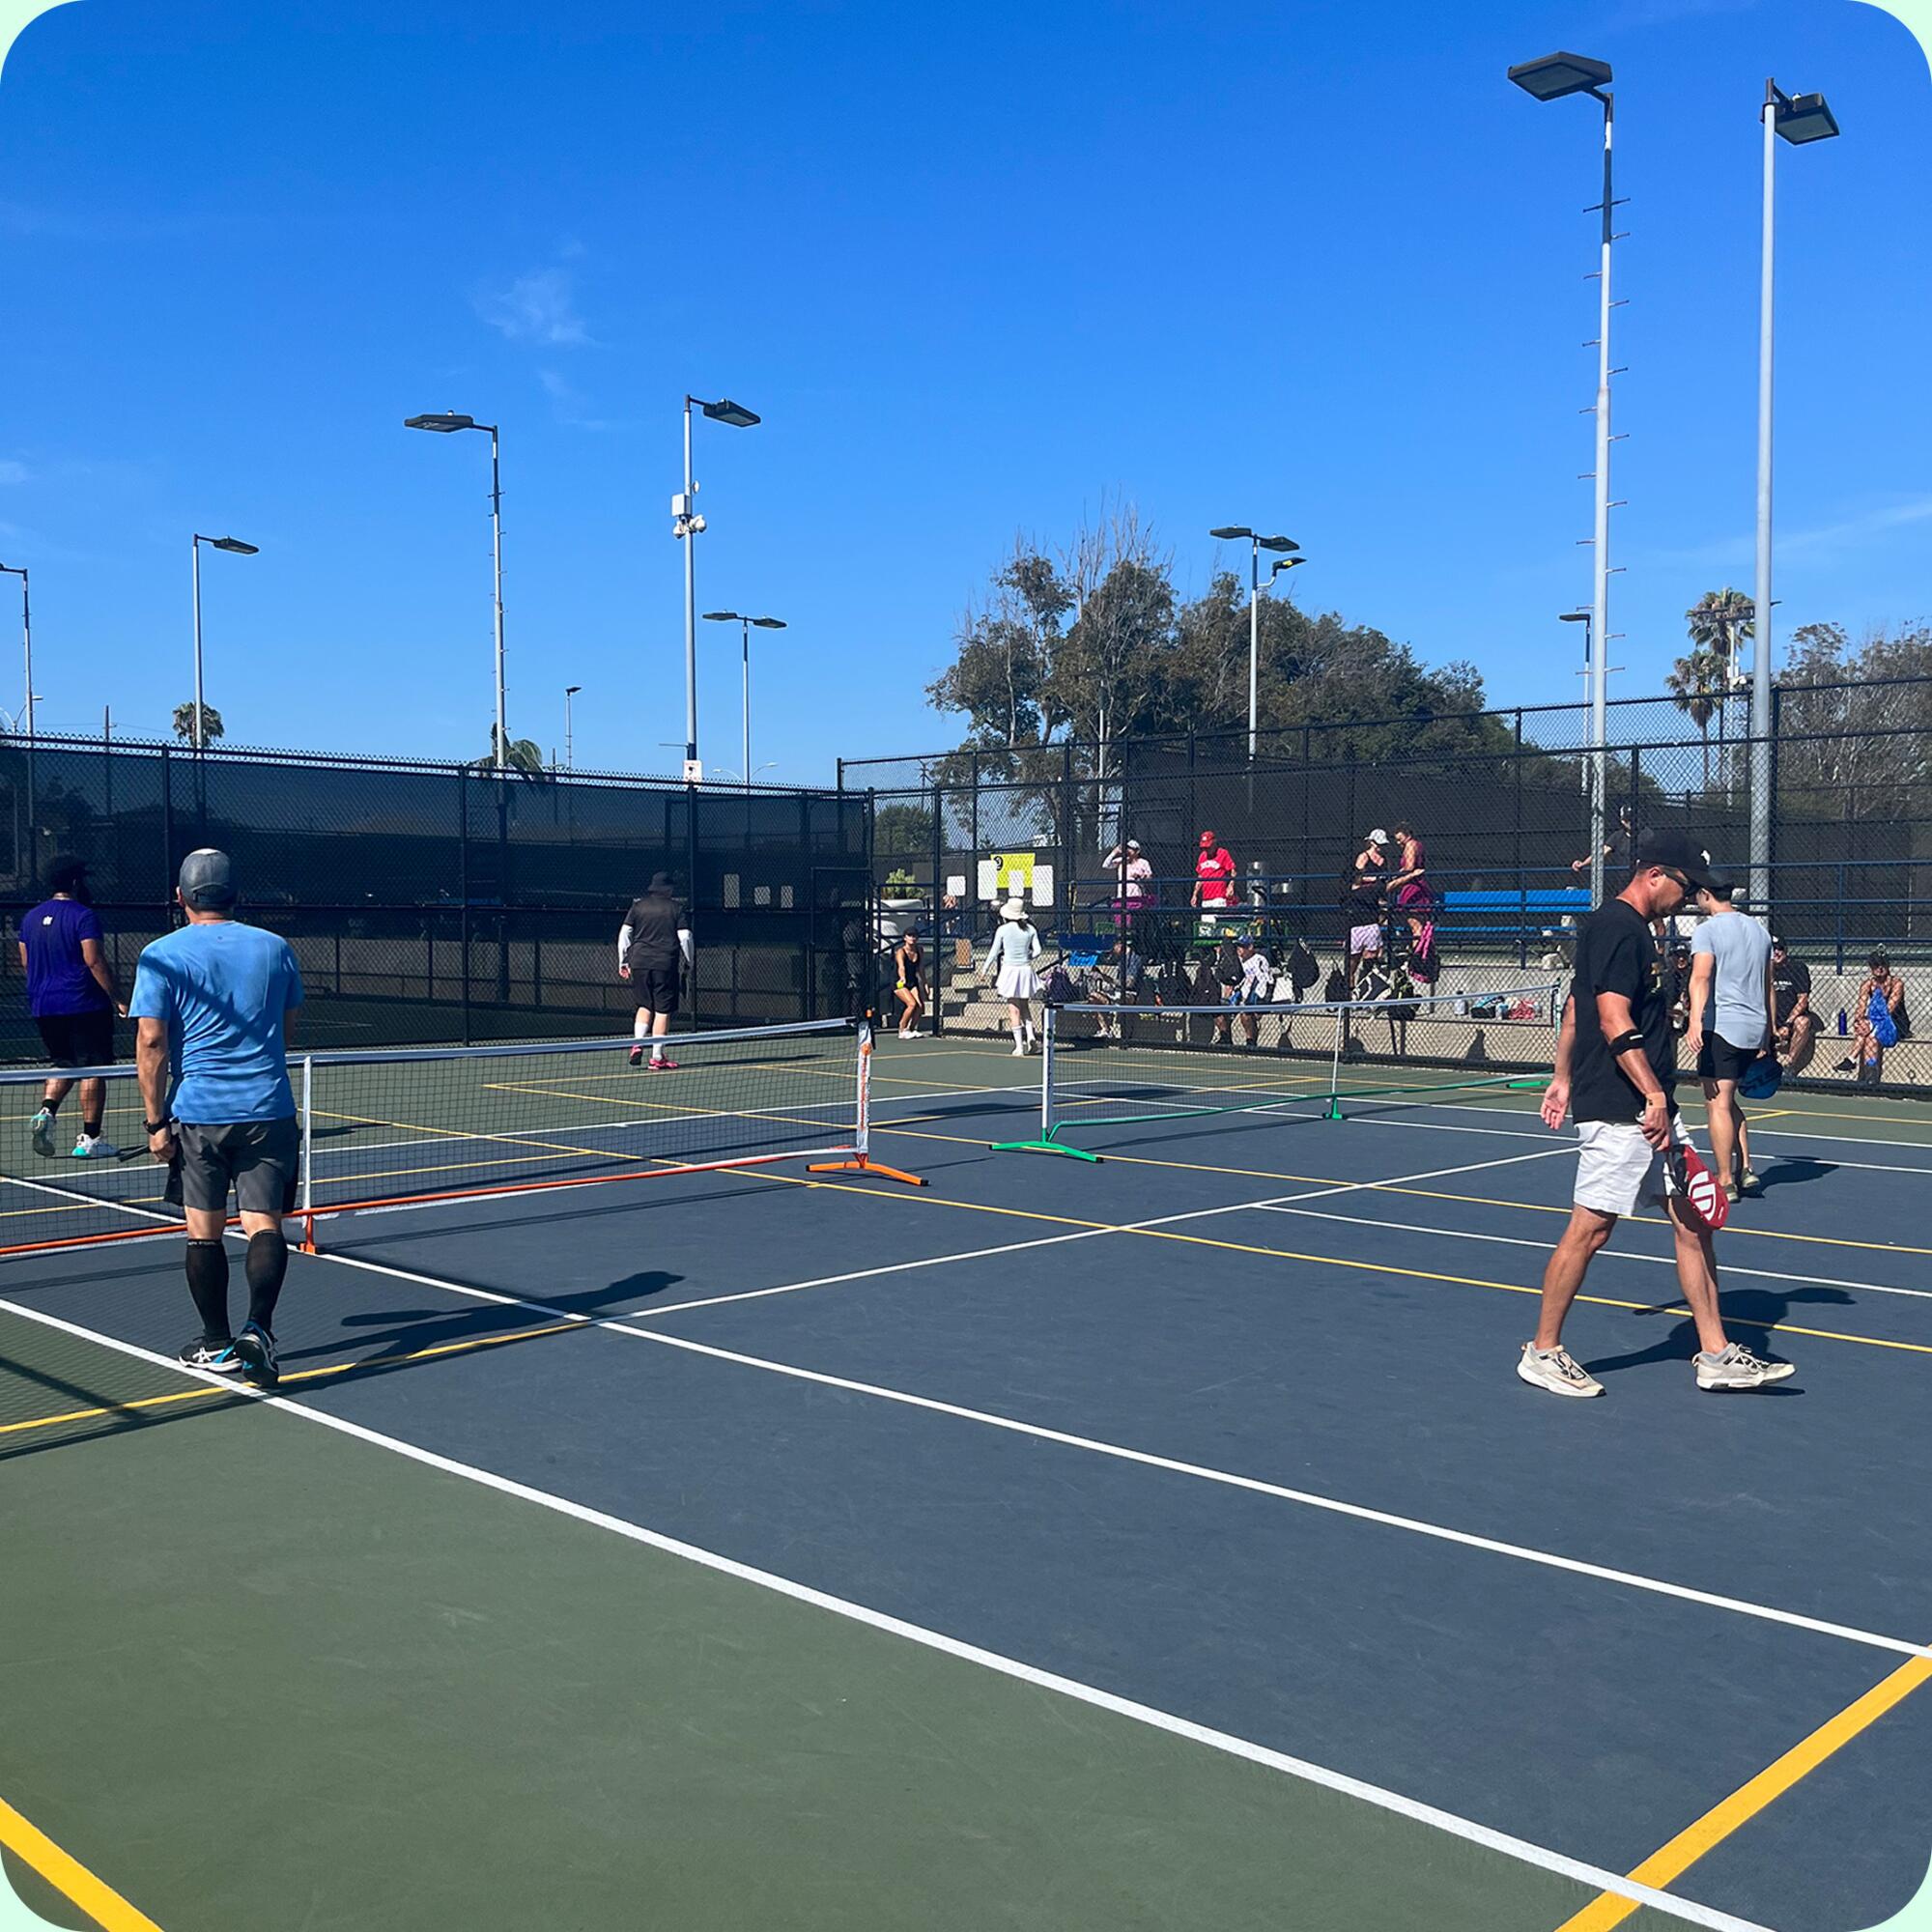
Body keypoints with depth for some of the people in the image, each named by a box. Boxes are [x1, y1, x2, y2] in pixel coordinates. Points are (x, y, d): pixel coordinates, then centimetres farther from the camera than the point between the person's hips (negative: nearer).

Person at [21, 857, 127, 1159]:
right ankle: (89, 1139, 0)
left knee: (63, 1064, 21)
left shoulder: (31, 918, 10)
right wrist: (117, 998, -14)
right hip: (84, 1006, -7)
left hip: (43, 1007, 7)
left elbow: (26, 964, 15)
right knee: (93, 1069, 0)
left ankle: (46, 1112, -3)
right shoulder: (83, 916, -12)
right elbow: (95, 961, -18)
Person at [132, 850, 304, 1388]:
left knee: (204, 1231, 9)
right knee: (263, 1223, -1)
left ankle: (216, 1344, 17)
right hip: (268, 1110, 1)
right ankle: (258, 1327, -20)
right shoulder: (275, 947, 8)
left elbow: (151, 1043, -7)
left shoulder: (162, 955, -1)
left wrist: (156, 1121, -3)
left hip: (198, 1112, -1)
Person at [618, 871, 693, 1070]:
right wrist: (687, 963, 9)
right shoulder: (675, 908, 1)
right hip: (665, 964, -3)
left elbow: (624, 934, 5)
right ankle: (657, 1057, 1)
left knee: (645, 1006, 19)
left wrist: (623, 961, 11)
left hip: (639, 962, 3)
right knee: (663, 1010, 2)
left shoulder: (638, 906, 8)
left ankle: (637, 1044, 1)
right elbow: (684, 936, -2)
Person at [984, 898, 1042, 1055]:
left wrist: (985, 970, 10)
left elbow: (994, 952, -2)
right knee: (1024, 1005, 19)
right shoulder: (1030, 929, 1)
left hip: (1009, 970, -3)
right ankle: (1030, 1034, 0)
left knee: (1014, 1009, 0)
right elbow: (1037, 951, 3)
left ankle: (1019, 1045, -2)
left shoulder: (1003, 930, -6)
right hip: (1026, 970, 3)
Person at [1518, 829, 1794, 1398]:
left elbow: (1575, 1006, 25)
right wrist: (1654, 1096, -23)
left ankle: (1715, 1354, 15)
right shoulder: (1617, 928, -14)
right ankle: (1543, 1353, 9)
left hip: (1649, 1111, 11)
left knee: (1692, 1221, 9)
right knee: (1590, 1228, -3)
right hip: (1617, 1111, -11)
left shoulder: (1632, 929, 19)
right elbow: (1615, 1022, -22)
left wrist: (1563, 1078, 28)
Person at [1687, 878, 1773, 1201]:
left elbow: (1701, 977, -21)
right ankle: (1744, 1170, 15)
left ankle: (1726, 1182, -4)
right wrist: (1768, 1033, 26)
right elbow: (1768, 987, 20)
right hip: (1755, 1026, 8)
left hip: (1721, 1026, -8)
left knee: (1717, 1104, -3)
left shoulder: (1707, 930, -6)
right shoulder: (1759, 930, 17)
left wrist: (1695, 1021, -31)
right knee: (1728, 1100, 20)